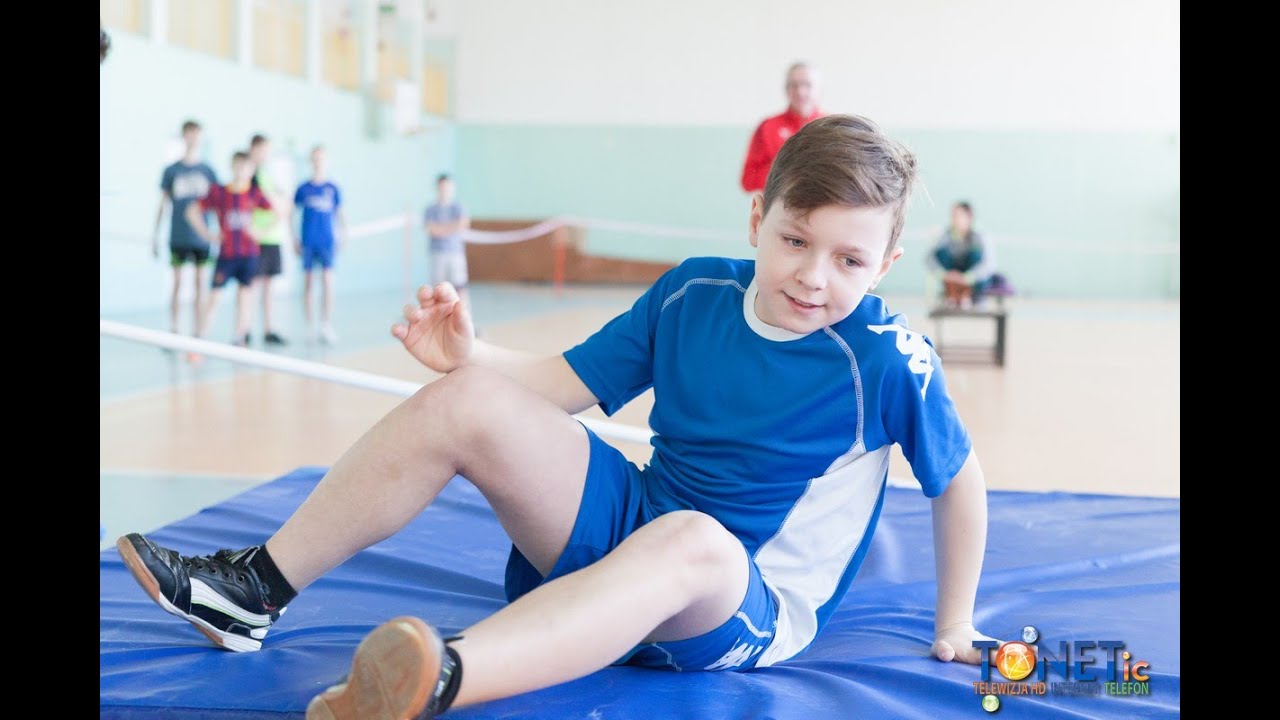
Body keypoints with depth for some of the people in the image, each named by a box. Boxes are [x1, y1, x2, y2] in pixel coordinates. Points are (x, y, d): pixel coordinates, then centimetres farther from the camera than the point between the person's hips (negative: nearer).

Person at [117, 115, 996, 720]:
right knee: (465, 400, -14)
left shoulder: (887, 359, -15)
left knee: (688, 538, -44)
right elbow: (568, 383, 4)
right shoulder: (692, 290, -2)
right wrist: (473, 355, -14)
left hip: (751, 609, -5)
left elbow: (960, 476, -4)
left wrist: (953, 632, 1)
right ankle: (254, 590, -6)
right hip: (629, 520, 5)